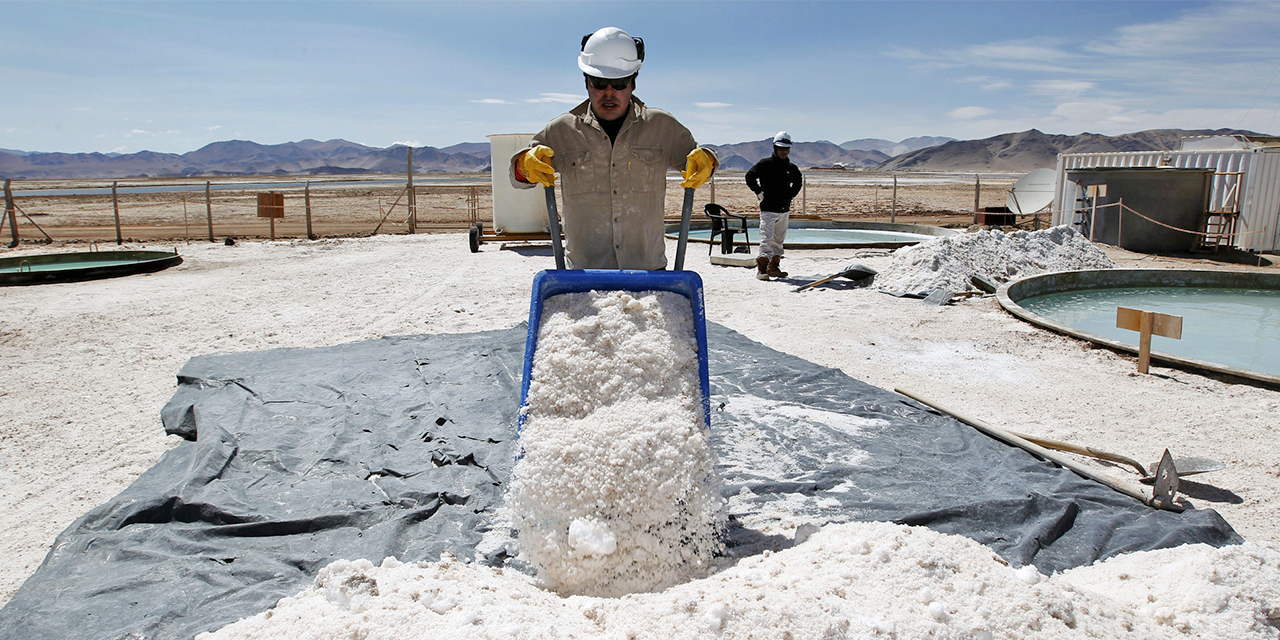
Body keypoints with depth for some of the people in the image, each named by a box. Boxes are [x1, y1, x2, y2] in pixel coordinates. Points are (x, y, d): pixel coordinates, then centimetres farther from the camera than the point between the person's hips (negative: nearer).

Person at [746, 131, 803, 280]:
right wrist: (759, 192, -6)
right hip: (768, 209, -6)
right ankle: (761, 269, -13)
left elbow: (798, 181, 30)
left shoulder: (792, 168, 11)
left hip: (785, 210, 6)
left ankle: (773, 267, 19)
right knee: (767, 239, -12)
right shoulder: (765, 164, -4)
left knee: (779, 240, 11)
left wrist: (791, 195, 18)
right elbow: (750, 176, -4)